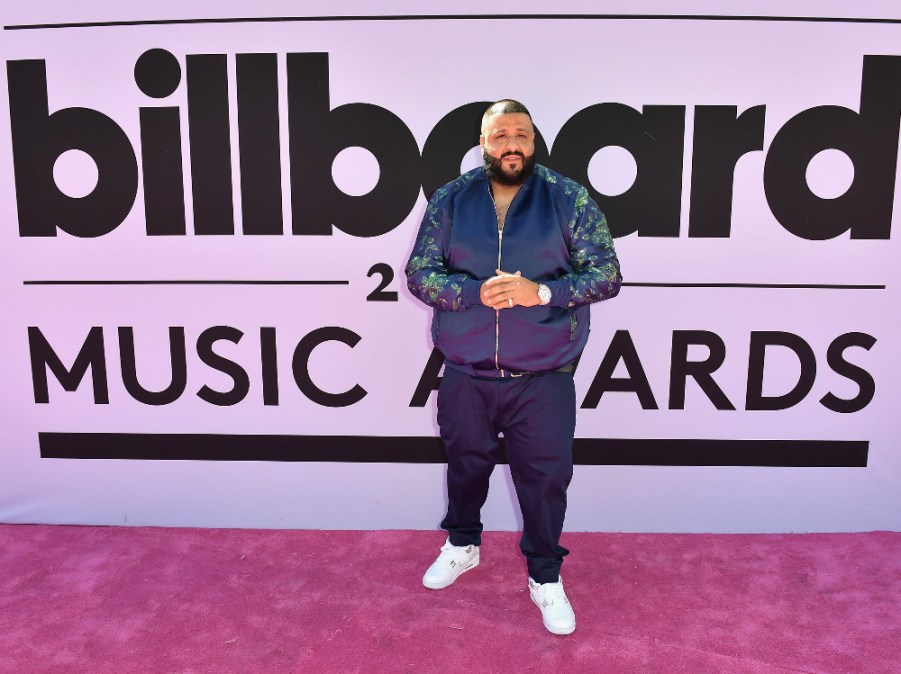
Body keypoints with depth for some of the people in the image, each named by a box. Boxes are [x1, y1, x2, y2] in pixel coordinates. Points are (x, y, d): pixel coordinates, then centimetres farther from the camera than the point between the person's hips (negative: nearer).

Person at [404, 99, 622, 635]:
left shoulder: (570, 200, -4)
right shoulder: (449, 201, 1)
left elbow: (607, 274, -6)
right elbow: (419, 273, -1)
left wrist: (540, 292, -22)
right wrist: (476, 293, -19)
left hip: (544, 379, -2)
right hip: (465, 376, 2)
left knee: (546, 479, 7)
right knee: (466, 466, 20)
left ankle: (546, 577, 31)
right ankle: (462, 546, 47)